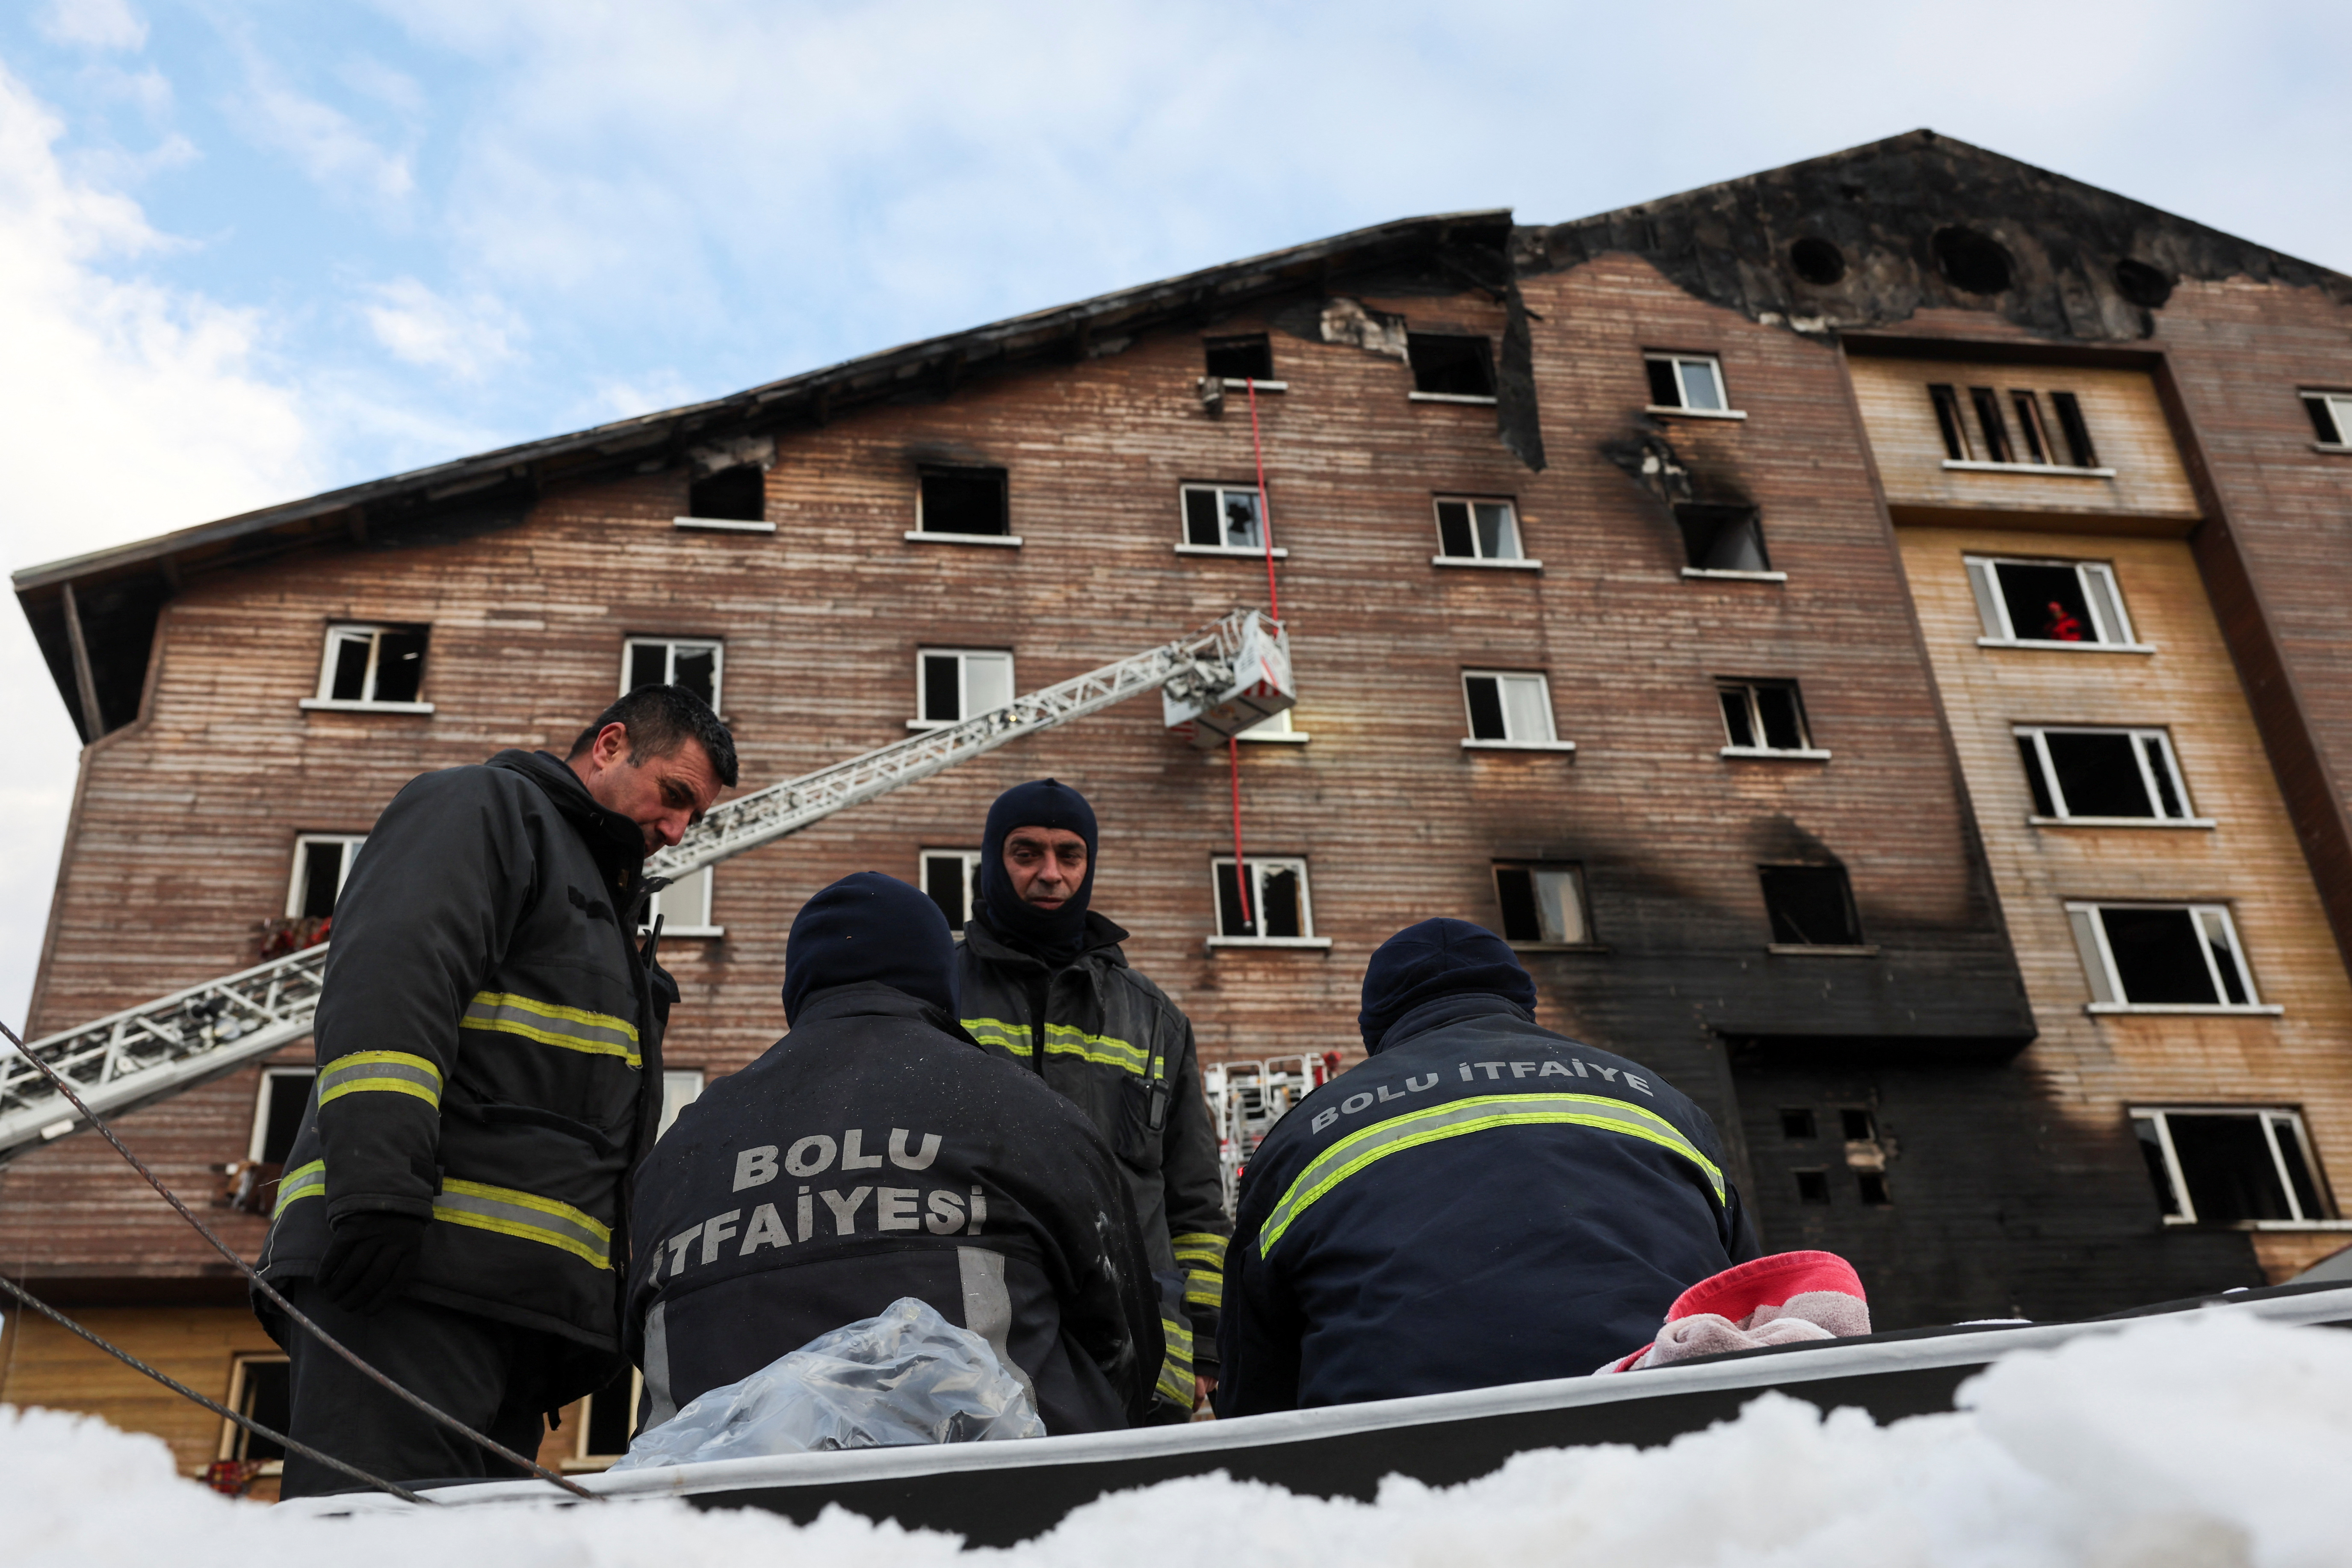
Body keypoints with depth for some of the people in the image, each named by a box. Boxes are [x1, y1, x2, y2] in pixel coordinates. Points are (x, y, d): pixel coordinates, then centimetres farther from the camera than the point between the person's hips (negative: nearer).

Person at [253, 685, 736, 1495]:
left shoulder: (604, 909, 33)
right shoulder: (482, 807, 6)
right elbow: (387, 979, -14)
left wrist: (618, 1304, 22)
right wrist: (378, 1182, -26)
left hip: (521, 1299, 9)